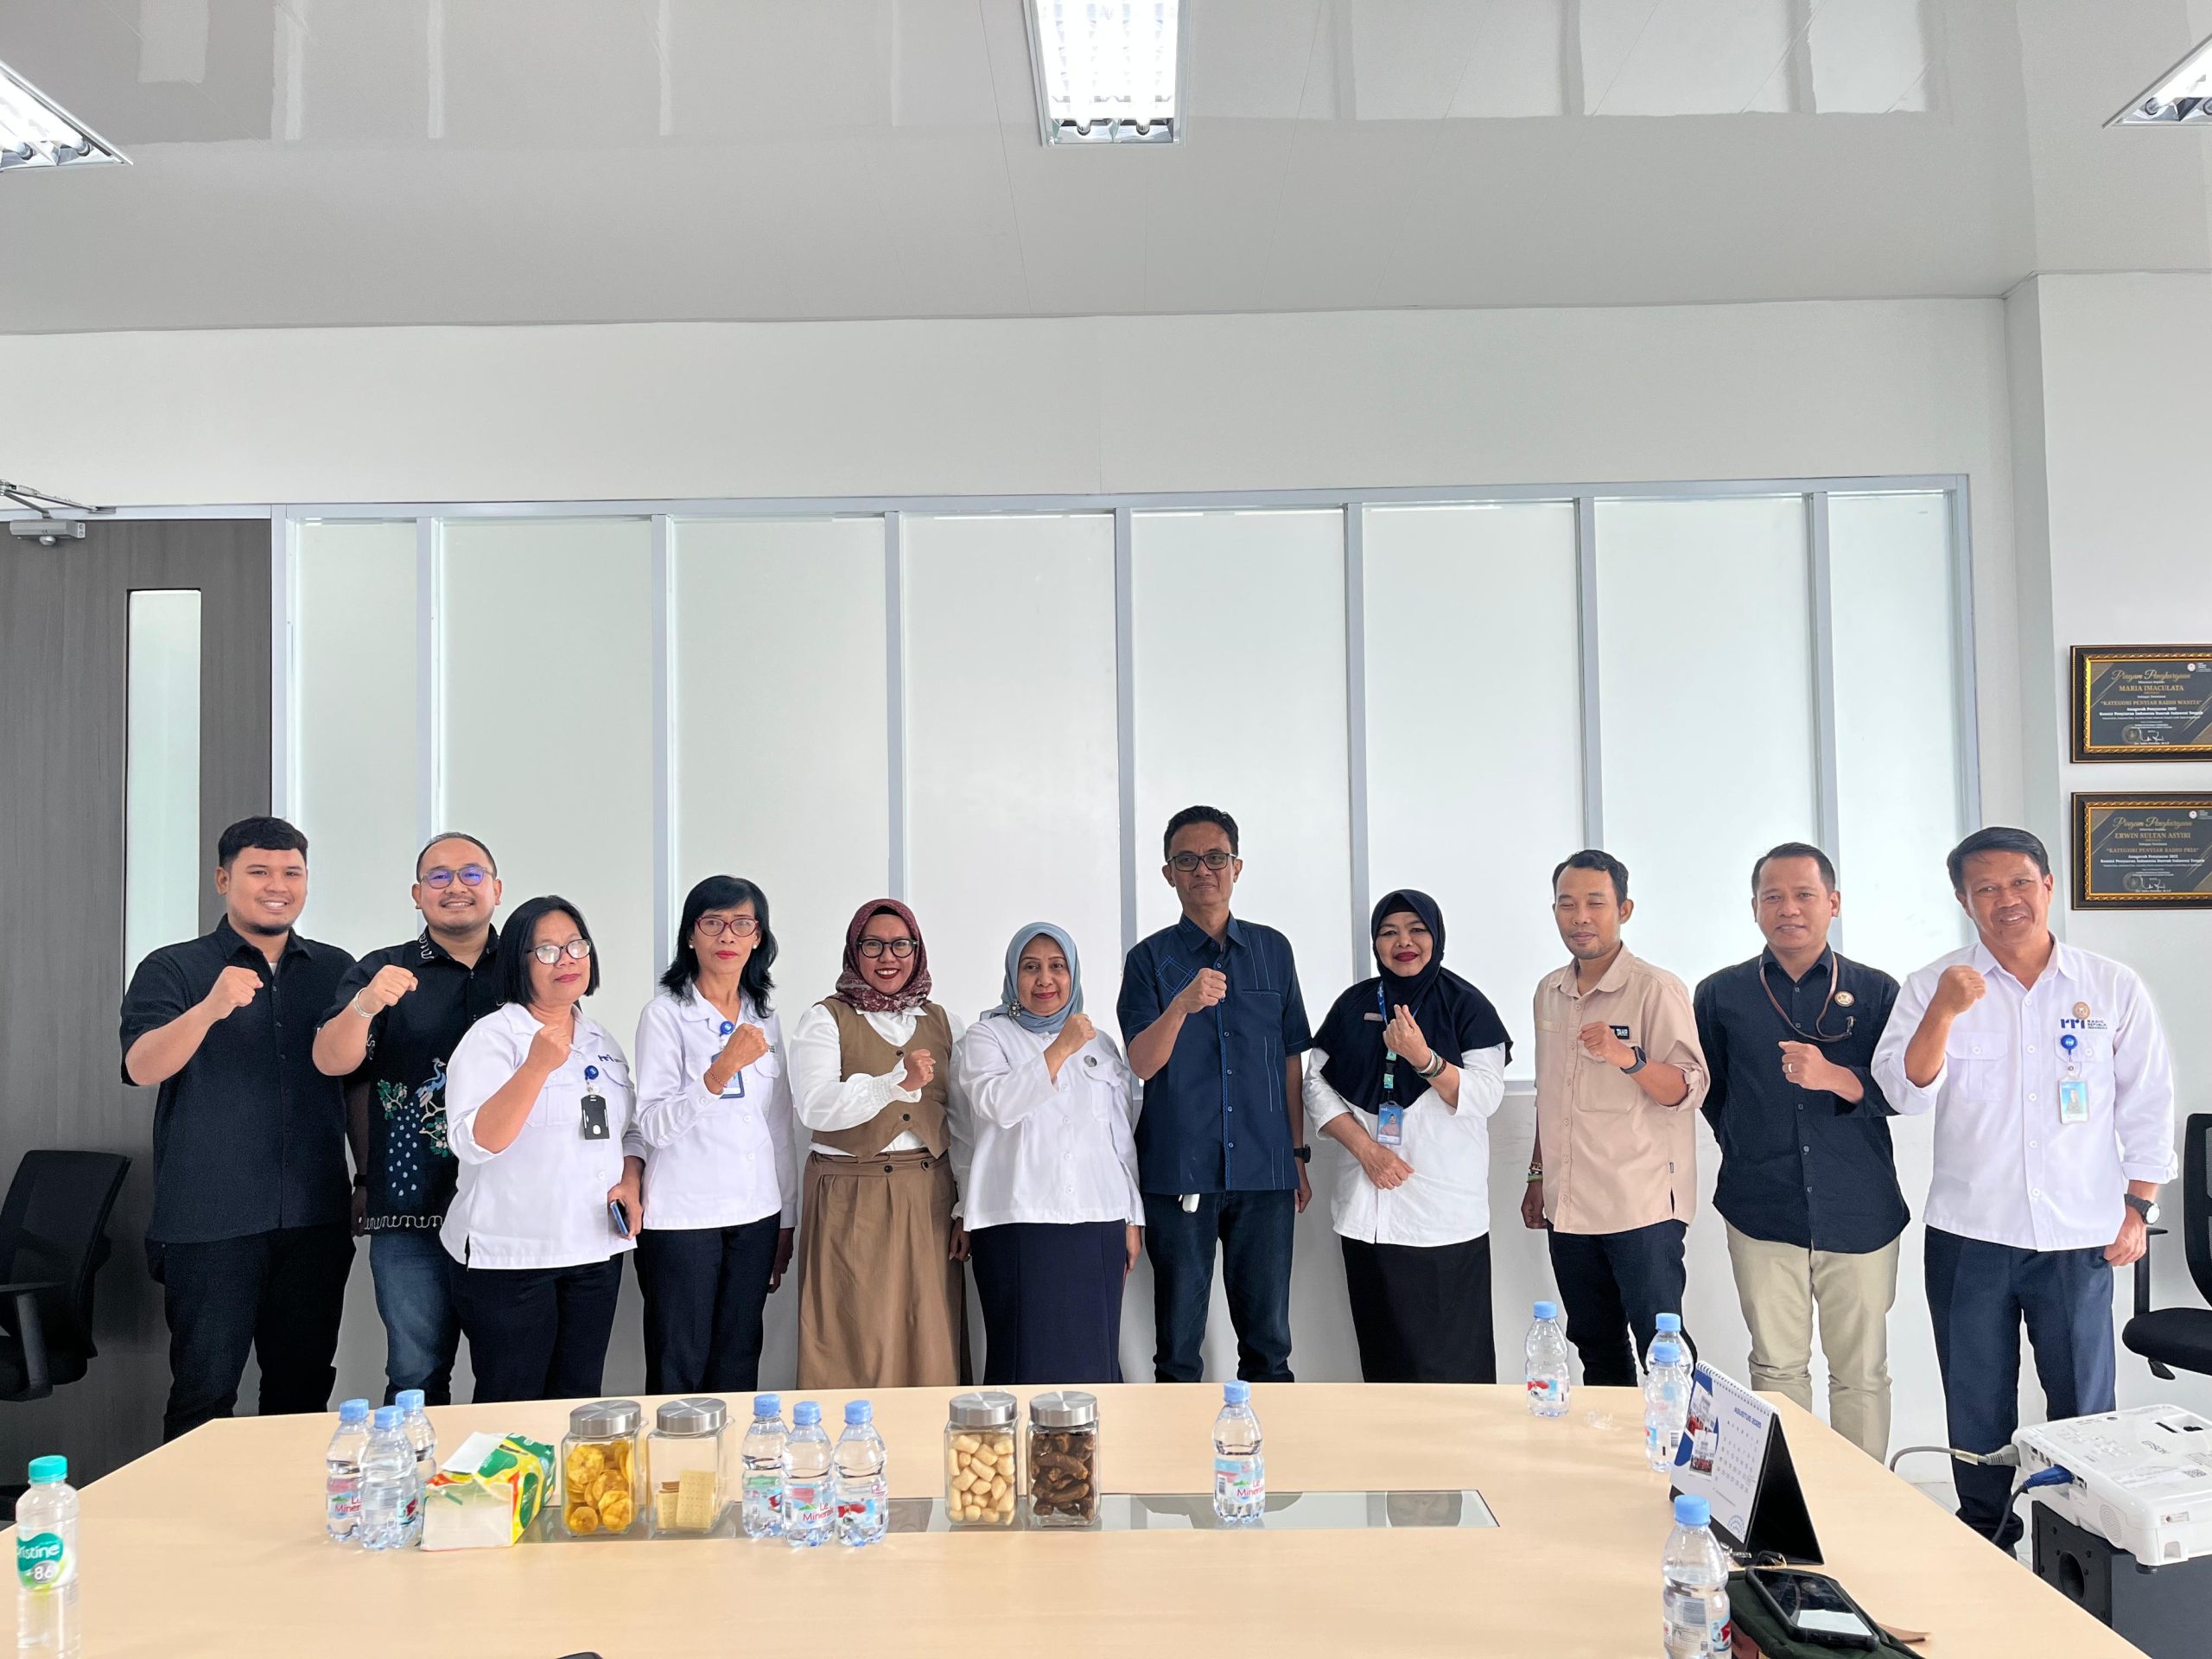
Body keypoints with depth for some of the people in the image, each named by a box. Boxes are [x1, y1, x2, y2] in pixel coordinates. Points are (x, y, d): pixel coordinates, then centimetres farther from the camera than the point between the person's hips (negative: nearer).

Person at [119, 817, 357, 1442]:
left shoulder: (336, 969, 10)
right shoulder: (172, 969, 1)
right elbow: (142, 1067, -15)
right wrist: (210, 1008, -32)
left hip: (313, 1222, 3)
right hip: (208, 1223, -3)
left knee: (304, 1389, 10)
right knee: (204, 1392, 2)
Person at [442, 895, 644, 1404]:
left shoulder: (602, 1041, 11)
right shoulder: (493, 1035, -8)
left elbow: (629, 1128, 21)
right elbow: (474, 1143, -19)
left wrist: (629, 1181, 2)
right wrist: (537, 1066, -28)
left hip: (596, 1251, 6)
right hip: (511, 1257, -5)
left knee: (579, 1404, 12)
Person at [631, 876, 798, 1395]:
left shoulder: (765, 1018, 11)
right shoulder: (665, 1014, -5)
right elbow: (654, 1126, -13)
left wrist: (786, 1220, 15)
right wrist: (723, 1070, -27)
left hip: (756, 1216, 5)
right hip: (682, 1217, -4)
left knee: (738, 1369, 10)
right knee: (679, 1373, 3)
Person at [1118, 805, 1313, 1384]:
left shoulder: (1272, 950, 9)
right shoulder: (1151, 958, 2)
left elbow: (1290, 1059, 13)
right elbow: (1141, 1064, -10)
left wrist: (1298, 1156, 11)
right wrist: (1182, 1005, -28)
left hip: (1265, 1169, 2)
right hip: (1180, 1173, -2)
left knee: (1268, 1341, 9)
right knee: (1177, 1345, 6)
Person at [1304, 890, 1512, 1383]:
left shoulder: (1466, 1005, 1)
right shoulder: (1354, 1004, 10)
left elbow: (1485, 1096, -7)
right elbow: (1317, 1084, 7)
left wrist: (1423, 1057, -23)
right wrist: (1365, 1147, -7)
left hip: (1446, 1213, -3)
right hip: (1368, 1212, 3)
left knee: (1451, 1355, -4)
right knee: (1382, 1351, 7)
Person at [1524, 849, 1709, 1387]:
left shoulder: (1657, 990, -8)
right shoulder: (1549, 993, 12)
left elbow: (1689, 1090, -14)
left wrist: (1628, 1058, -31)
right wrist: (1538, 1175, 20)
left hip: (1642, 1207, -6)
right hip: (1569, 1209, 6)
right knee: (1596, 1350, 13)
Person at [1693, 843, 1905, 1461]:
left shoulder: (1877, 992, 4)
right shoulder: (1721, 995, 6)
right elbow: (1709, 1091, 17)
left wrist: (1836, 1078, -19)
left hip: (1860, 1216, 0)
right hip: (1763, 1215, 0)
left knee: (1862, 1374, 6)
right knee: (1777, 1369, 5)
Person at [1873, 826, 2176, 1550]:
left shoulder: (2114, 988, 2)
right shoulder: (1935, 986, -2)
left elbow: (2148, 1104, 7)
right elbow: (1906, 1092, -10)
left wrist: (2138, 1206, 2)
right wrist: (1944, 1012, -24)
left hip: (2079, 1238, 0)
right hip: (1969, 1236, 0)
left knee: (2084, 1408, 8)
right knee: (1977, 1408, 11)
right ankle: (1984, 1540, 28)